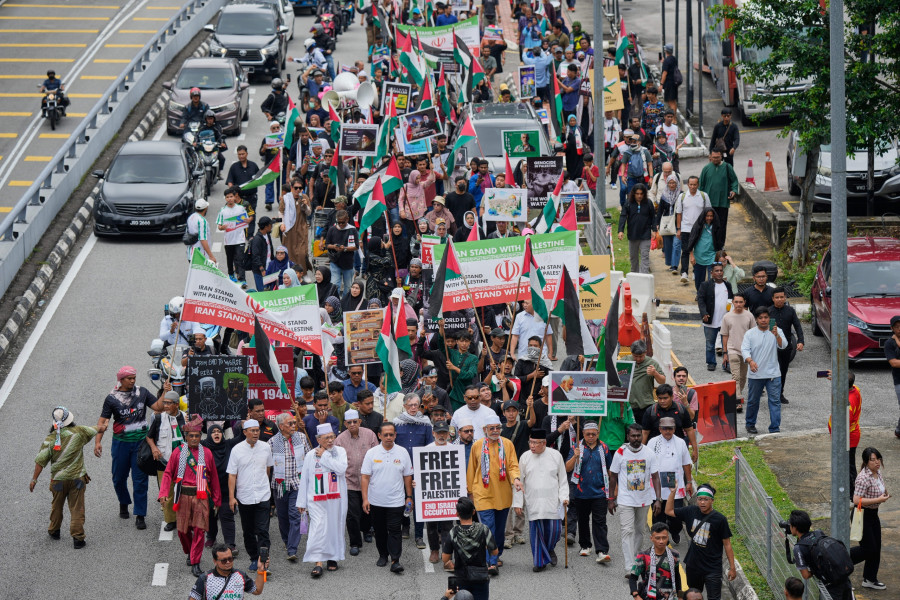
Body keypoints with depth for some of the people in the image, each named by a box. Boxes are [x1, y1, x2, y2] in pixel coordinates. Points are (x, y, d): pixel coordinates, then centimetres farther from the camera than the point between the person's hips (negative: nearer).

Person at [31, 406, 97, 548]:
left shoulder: (50, 439, -9)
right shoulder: (78, 432, -7)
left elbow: (41, 460, -11)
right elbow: (93, 431, 13)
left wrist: (34, 479, -3)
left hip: (58, 480, 1)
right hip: (77, 478, 0)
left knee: (57, 506, 21)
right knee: (77, 509, 2)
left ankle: (54, 531, 37)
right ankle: (78, 538, -2)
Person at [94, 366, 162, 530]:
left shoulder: (142, 392, 4)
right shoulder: (112, 398, -1)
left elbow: (158, 407, 1)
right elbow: (103, 421, -2)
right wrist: (98, 441, -11)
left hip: (140, 441, 0)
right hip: (121, 442, 0)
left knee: (140, 479, -4)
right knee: (119, 478, 11)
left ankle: (140, 516, -1)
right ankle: (124, 503, 41)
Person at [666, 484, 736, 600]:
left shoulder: (720, 519, -13)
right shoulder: (691, 512, -1)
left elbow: (727, 544, -7)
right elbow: (669, 511, 12)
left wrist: (732, 567, -6)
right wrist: (672, 492, 0)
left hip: (712, 569, -5)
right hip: (693, 565, 5)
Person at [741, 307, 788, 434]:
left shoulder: (776, 332, 3)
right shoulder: (750, 334, 2)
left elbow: (783, 345, -10)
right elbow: (744, 349, -8)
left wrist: (776, 335, -31)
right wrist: (750, 361, -28)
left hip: (773, 374, 0)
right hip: (755, 375, 0)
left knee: (775, 401, -6)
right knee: (753, 401, 12)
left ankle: (775, 428, -4)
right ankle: (750, 424, 32)